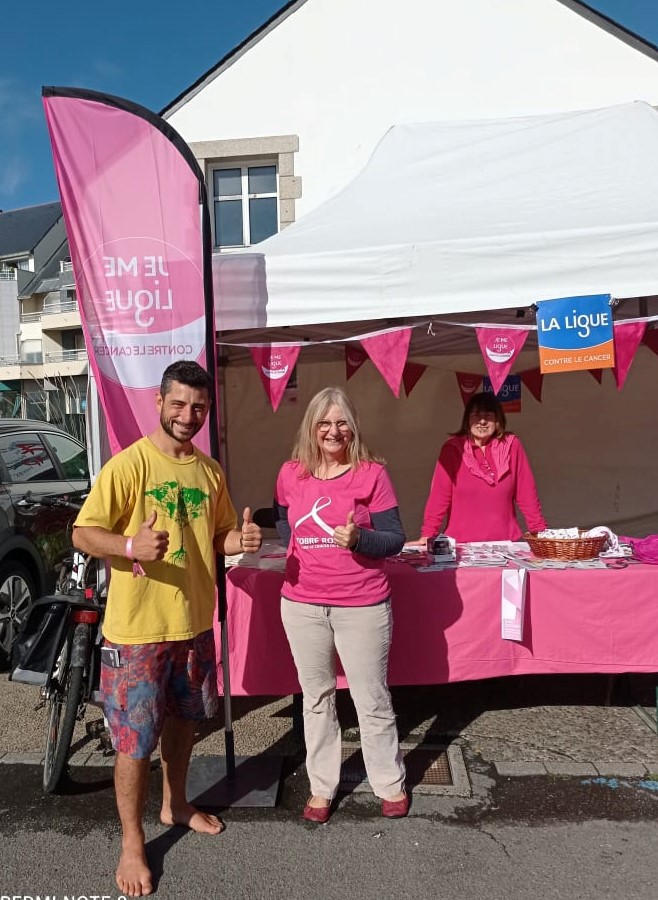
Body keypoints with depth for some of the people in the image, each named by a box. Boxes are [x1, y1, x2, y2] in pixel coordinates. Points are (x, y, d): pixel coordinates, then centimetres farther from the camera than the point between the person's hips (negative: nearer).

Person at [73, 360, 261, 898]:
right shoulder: (129, 464, -15)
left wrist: (241, 540, -7)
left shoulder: (210, 470, 5)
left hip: (195, 622, 6)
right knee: (135, 739, 6)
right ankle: (132, 843, 28)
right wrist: (131, 545, -33)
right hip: (138, 628, -6)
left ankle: (175, 805, 46)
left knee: (184, 719, 22)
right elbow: (83, 534, -14)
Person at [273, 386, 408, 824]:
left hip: (362, 605, -3)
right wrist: (297, 550, 4)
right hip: (302, 604, 3)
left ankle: (391, 784, 33)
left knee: (372, 698, 10)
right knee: (317, 698, 16)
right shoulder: (291, 474, 1)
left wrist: (359, 538, -26)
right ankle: (322, 786, 34)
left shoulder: (372, 473, -9)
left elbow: (396, 539, -8)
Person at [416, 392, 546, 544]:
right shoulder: (452, 448, -1)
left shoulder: (512, 445, 4)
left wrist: (540, 532, 3)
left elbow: (526, 493, 7)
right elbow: (439, 496, -2)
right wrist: (427, 535, -9)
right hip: (461, 543, -1)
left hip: (505, 542, 2)